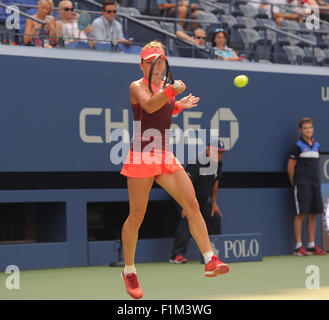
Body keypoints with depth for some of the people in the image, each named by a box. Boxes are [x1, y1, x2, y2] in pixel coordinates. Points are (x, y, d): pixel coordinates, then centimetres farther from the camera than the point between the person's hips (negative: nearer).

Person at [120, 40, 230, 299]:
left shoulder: (166, 89, 15)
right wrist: (171, 92, -42)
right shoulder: (137, 86, -5)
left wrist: (179, 106, 19)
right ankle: (129, 271, 16)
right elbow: (148, 105, -28)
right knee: (136, 217, 0)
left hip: (166, 157, 6)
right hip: (142, 157, -6)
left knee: (192, 204, -8)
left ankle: (211, 262, -11)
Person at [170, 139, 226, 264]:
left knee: (215, 218, 9)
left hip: (203, 200, 8)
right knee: (187, 218, -27)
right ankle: (176, 255, -31)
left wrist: (214, 203, 12)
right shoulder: (197, 163, -27)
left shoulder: (218, 164, -2)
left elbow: (215, 183, 12)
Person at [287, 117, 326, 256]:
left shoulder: (316, 145, 13)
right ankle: (298, 246, -4)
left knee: (313, 214, 6)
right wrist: (293, 182, 1)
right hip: (302, 184, -6)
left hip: (315, 183, 6)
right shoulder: (298, 146, -5)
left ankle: (311, 245, 11)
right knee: (301, 214, -7)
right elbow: (290, 166, -3)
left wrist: (316, 179, 16)